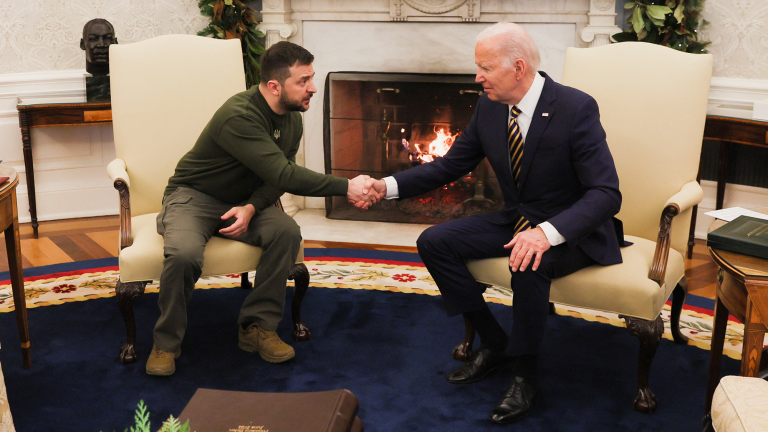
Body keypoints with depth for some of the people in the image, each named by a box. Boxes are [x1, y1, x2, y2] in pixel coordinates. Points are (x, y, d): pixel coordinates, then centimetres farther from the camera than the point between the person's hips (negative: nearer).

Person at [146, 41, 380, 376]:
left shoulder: (292, 120, -2)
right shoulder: (239, 116, -30)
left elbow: (275, 181, -1)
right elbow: (284, 175, -36)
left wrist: (251, 208, -23)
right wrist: (347, 188, -34)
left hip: (245, 199, 6)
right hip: (193, 197, -6)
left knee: (287, 232, -23)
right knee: (184, 254, -35)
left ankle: (257, 327, -10)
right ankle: (166, 343, -10)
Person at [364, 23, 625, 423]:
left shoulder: (576, 109, -22)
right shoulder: (489, 107, -3)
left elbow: (606, 193, -25)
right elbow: (451, 164, 7)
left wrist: (548, 233, -41)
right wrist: (389, 186, -6)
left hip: (570, 229, -7)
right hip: (516, 220, 7)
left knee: (528, 263, -37)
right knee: (434, 241, -7)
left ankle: (524, 375, -13)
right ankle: (493, 344, 6)